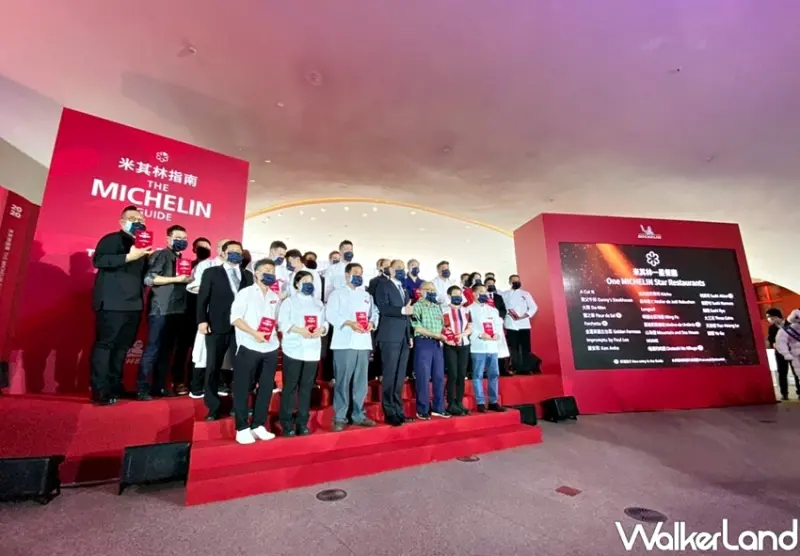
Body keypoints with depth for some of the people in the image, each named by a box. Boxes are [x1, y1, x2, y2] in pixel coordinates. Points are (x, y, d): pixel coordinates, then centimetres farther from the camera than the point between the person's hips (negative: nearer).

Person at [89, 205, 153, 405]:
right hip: (112, 303, -7)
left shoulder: (142, 245, 20)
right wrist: (128, 257, -24)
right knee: (104, 344, -6)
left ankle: (115, 387, 18)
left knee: (122, 346, 10)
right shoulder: (111, 239, -1)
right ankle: (100, 391, -2)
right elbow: (98, 260, -18)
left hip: (133, 304, 7)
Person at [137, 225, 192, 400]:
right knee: (152, 349, -4)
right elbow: (149, 278, -14)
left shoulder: (181, 260, 19)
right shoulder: (161, 255, -3)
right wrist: (176, 279, -14)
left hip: (177, 311, 7)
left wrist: (188, 280, 5)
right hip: (161, 310, -7)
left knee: (167, 350, 10)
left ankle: (159, 386, 17)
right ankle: (142, 389, 3)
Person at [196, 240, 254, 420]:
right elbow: (202, 298, 1)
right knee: (213, 368, 5)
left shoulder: (248, 276, 13)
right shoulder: (211, 272, 8)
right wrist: (202, 320, -10)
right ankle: (213, 407, 17)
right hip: (217, 327, -2)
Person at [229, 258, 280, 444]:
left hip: (270, 348, 5)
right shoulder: (245, 293, -2)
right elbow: (234, 317, -9)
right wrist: (254, 333, -18)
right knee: (243, 389, 3)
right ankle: (242, 428, 15)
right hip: (249, 347, -5)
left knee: (266, 388, 9)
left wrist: (275, 333, -1)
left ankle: (258, 425, 22)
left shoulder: (275, 297, 13)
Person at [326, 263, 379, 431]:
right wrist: (349, 323, -19)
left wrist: (372, 323, -7)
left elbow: (374, 313, 14)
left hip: (363, 343, 5)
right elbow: (331, 314, -8)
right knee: (342, 381, -3)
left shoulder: (367, 296, 20)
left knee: (361, 381, 9)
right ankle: (339, 418, 7)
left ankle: (358, 415, 20)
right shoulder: (337, 293, 4)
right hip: (344, 343, -5)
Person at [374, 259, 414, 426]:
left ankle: (398, 410, 17)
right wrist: (403, 310, -22)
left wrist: (410, 336, 15)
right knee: (390, 376, -3)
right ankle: (389, 412, 4)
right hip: (390, 337, -7)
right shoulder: (383, 285, 0)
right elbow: (383, 308, -14)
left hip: (404, 338, 7)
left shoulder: (404, 290, 22)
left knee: (400, 377, 10)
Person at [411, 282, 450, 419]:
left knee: (439, 377, 9)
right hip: (423, 343, -6)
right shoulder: (417, 306, -4)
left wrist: (445, 336, -1)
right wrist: (435, 335, -18)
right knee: (423, 377, -2)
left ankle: (438, 408, 19)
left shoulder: (437, 306, 17)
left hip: (437, 344, 7)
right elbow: (417, 328, -13)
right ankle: (422, 410, 8)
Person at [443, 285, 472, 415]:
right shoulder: (444, 310, -2)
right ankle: (451, 404, 4)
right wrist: (444, 336, -22)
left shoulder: (466, 311, 14)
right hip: (450, 346, -5)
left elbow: (470, 328, 10)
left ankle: (459, 402, 16)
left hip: (464, 345, 5)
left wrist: (462, 335, -9)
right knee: (453, 375, -5)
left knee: (462, 374, 7)